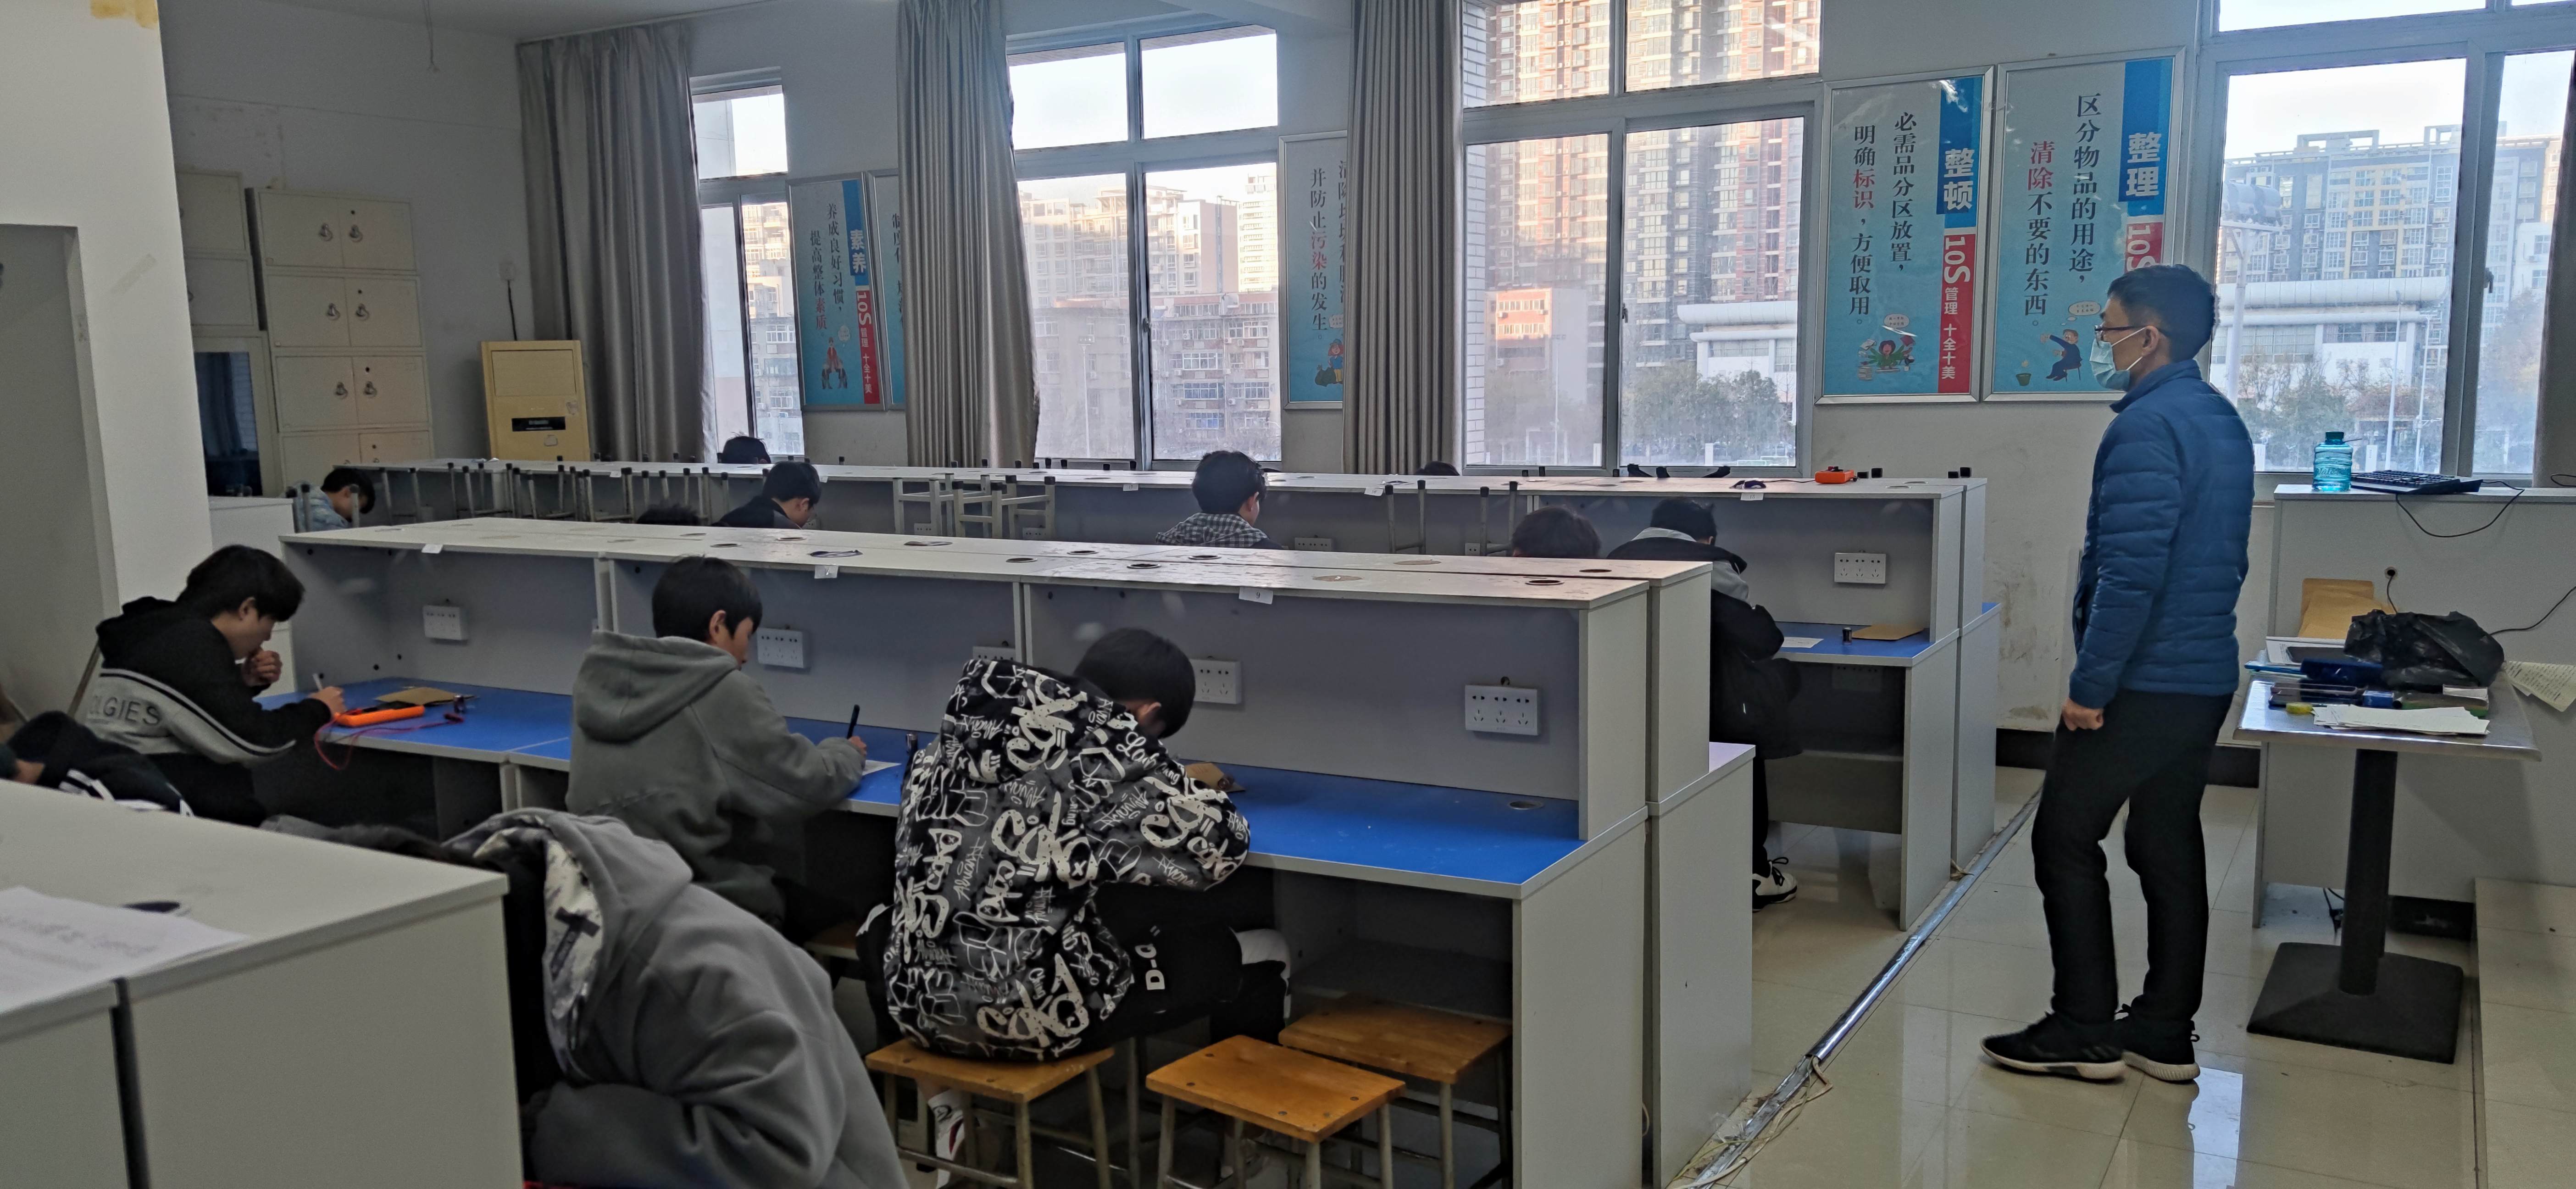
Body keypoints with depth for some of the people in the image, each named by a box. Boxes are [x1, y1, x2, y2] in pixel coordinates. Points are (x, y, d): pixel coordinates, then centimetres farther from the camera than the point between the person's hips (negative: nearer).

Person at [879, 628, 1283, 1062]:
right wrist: (1186, 791, 9)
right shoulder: (1100, 749, -13)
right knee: (1264, 953, 11)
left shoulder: (974, 729, 5)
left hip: (918, 999, 7)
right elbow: (1220, 843, -12)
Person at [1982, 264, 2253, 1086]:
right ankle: (2164, 1033, 20)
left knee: (2065, 839, 0)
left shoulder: (2148, 428, -18)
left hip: (2143, 681, -9)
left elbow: (2129, 572, -24)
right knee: (2168, 846, 13)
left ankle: (2084, 1031, 4)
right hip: (2205, 676, 10)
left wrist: (2090, 686, -19)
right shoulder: (2220, 419, 14)